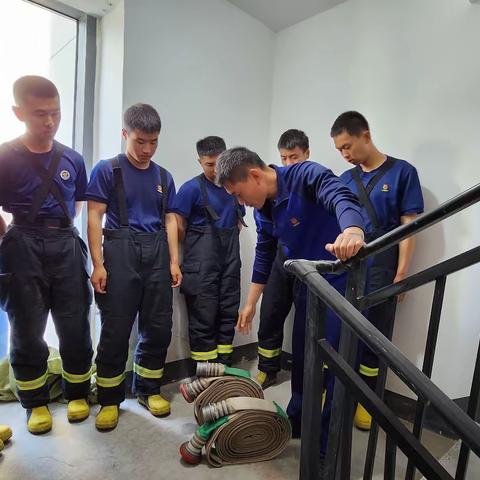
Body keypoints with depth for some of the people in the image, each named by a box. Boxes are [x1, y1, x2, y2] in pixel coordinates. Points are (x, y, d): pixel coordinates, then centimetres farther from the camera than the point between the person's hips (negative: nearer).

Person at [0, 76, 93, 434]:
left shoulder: (73, 159, 6)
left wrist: (58, 231, 8)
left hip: (67, 246, 2)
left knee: (75, 327, 6)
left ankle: (78, 395, 25)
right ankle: (36, 404, 26)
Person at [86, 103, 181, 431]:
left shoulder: (163, 177, 14)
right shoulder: (107, 170, 2)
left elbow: (170, 220, 13)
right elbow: (95, 217, -2)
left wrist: (174, 262, 6)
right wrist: (98, 264, -9)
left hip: (157, 254, 4)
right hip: (121, 250, -4)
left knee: (159, 327, 7)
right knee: (116, 329, 1)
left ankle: (148, 388, 27)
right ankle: (110, 399, 19)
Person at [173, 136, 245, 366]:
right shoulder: (191, 188, -5)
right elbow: (179, 226, -6)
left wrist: (228, 242, 11)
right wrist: (197, 249, 2)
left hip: (229, 260, 6)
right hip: (202, 266, -5)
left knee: (228, 312, 11)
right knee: (203, 315, -1)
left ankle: (225, 367, 26)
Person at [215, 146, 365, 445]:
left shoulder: (307, 175, -19)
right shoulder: (263, 209, 2)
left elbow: (343, 198, -38)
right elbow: (264, 256, 10)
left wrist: (353, 232, -61)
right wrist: (250, 304, 12)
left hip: (343, 280, -7)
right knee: (301, 356, 17)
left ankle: (329, 441, 19)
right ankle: (297, 423, 38)